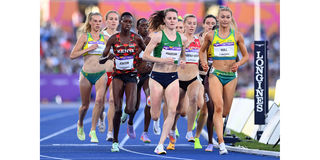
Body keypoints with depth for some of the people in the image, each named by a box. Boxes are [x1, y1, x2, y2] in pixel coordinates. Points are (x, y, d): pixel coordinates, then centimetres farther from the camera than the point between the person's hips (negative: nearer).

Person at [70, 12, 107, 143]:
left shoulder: (104, 38, 8)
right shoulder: (84, 37, 0)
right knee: (85, 105, 8)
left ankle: (93, 131, -15)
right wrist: (88, 49, -15)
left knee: (99, 99, -23)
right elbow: (72, 55, -5)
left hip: (101, 74, 1)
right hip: (86, 73, -1)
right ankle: (80, 125, 40)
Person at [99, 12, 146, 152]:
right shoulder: (113, 39, -1)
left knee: (130, 110, -15)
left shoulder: (137, 38, 0)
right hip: (118, 75, 0)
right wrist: (107, 57, -24)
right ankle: (115, 141, 5)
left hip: (131, 75, 0)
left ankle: (130, 123, 22)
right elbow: (101, 60, -3)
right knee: (118, 110, -9)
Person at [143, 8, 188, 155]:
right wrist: (162, 60, -22)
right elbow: (145, 55, -10)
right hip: (157, 76, -3)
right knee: (155, 117, 1)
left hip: (173, 78, 3)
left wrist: (182, 61, 2)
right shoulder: (158, 36, -8)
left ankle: (160, 145, -10)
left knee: (172, 111, -16)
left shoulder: (182, 38, 6)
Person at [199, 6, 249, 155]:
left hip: (231, 75, 2)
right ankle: (221, 143, -26)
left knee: (225, 112, 6)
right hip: (215, 74, -2)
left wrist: (239, 63, -10)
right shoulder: (210, 35, 3)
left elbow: (246, 56, 10)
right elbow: (202, 50, 19)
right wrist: (203, 62, 0)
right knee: (218, 106, -20)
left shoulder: (237, 36, 3)